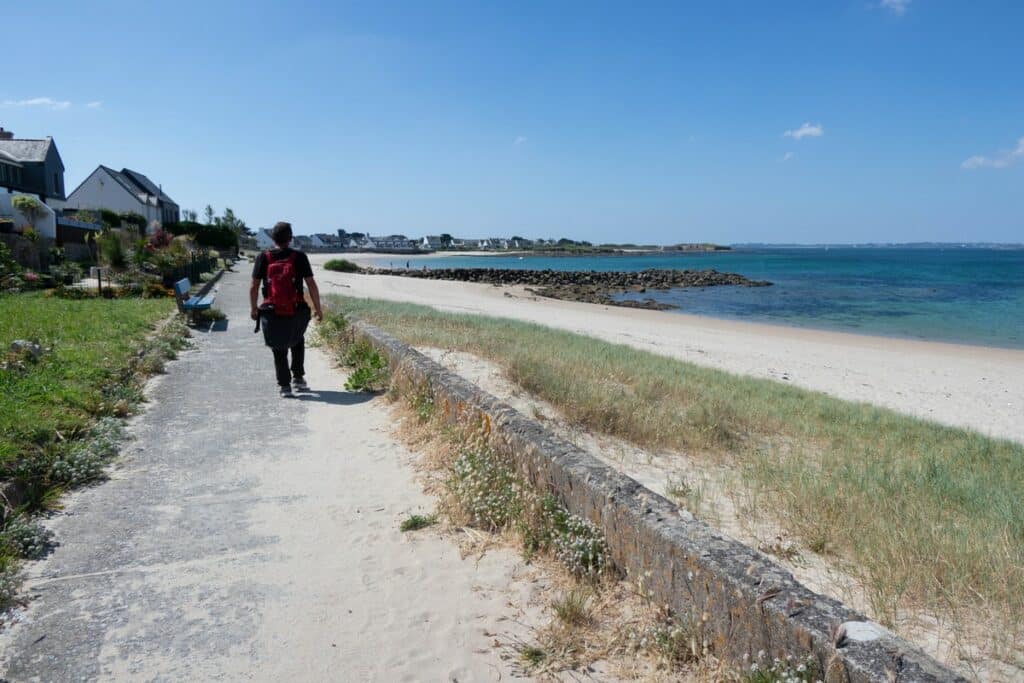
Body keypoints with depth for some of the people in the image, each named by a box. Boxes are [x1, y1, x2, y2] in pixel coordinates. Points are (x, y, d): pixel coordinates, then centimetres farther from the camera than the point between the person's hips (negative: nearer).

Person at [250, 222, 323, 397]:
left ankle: (285, 386, 12)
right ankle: (298, 378, 22)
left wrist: (253, 308, 13)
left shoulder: (264, 257, -3)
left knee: (279, 350, 14)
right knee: (298, 342, 26)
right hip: (296, 311, 0)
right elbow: (311, 285, -7)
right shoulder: (299, 257, -5)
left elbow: (254, 287, -1)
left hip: (272, 312, 0)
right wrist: (318, 308, 2)